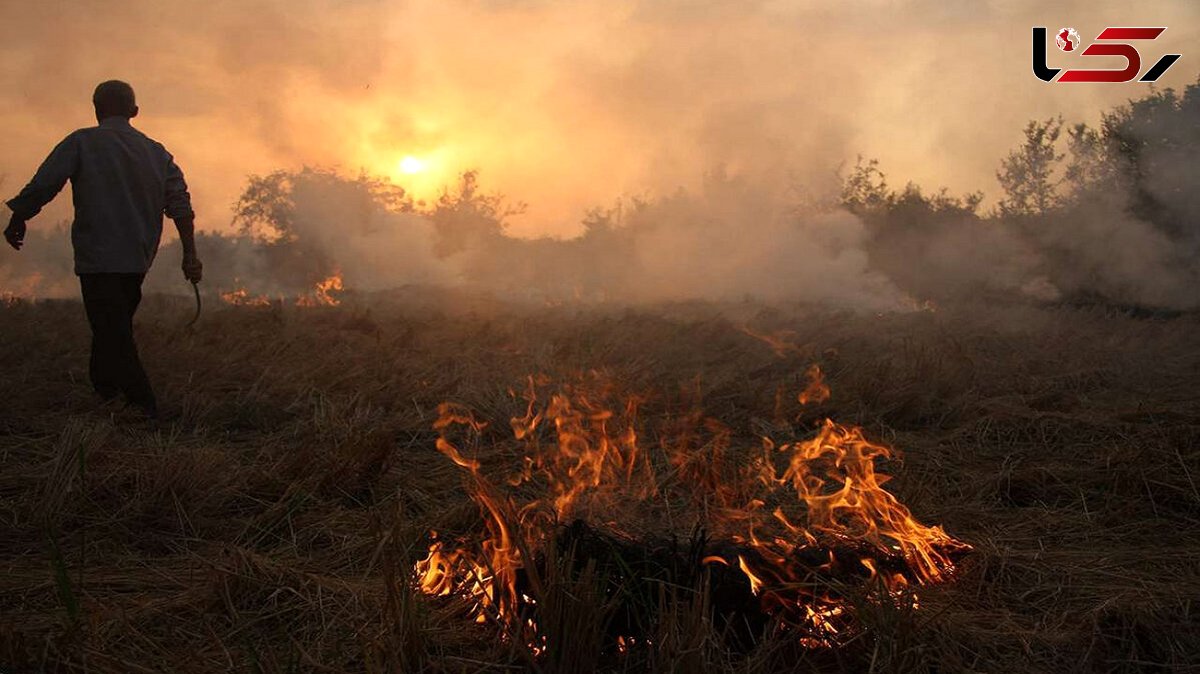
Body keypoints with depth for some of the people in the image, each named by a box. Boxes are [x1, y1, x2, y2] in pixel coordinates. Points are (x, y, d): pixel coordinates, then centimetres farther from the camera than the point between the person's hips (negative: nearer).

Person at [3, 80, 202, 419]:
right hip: (138, 260, 6)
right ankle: (103, 391, 28)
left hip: (98, 259, -6)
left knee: (114, 337, -6)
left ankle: (147, 413, -12)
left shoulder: (82, 143, -2)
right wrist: (190, 255, 2)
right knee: (117, 331, 20)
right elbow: (181, 206, 4)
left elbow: (41, 186, -7)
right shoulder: (157, 152, 12)